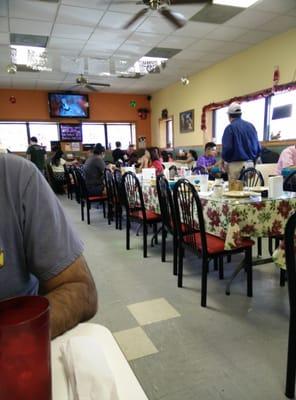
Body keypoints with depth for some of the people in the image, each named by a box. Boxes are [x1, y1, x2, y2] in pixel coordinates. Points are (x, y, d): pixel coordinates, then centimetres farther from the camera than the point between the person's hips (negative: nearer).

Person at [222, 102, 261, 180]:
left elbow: (227, 148, -13)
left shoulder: (230, 128, -6)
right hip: (250, 164, 6)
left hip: (236, 164, -6)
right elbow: (258, 148, 10)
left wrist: (225, 159, 6)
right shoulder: (251, 126, 10)